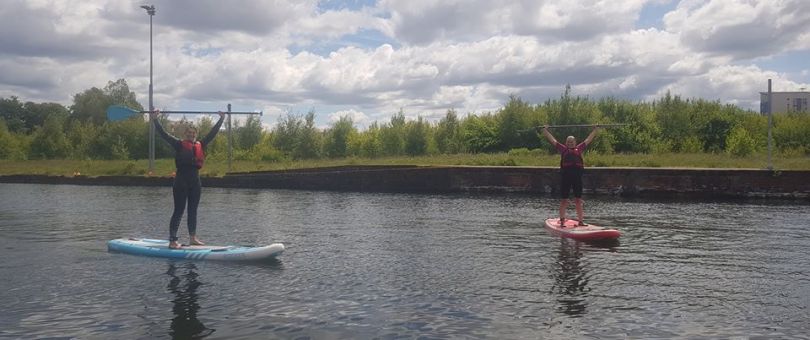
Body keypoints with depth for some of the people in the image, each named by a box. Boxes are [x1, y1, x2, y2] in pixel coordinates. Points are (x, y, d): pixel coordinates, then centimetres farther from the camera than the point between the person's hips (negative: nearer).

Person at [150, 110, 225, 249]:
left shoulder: (200, 145, 11)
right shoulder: (179, 145, -2)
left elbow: (212, 133, 17)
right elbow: (163, 134, -7)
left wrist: (221, 119, 19)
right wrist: (155, 119, -14)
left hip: (195, 181, 5)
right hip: (181, 181, -5)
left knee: (193, 211, 13)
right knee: (178, 211, -5)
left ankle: (193, 238, 22)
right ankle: (172, 241, -2)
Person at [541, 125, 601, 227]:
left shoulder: (579, 149, 18)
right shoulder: (563, 149, 13)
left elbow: (588, 139, 26)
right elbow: (552, 140, 18)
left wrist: (596, 129, 32)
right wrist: (545, 130, 21)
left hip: (577, 176, 2)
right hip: (565, 175, -2)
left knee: (578, 200, 7)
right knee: (564, 200, 2)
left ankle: (580, 220, 12)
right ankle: (562, 220, 6)